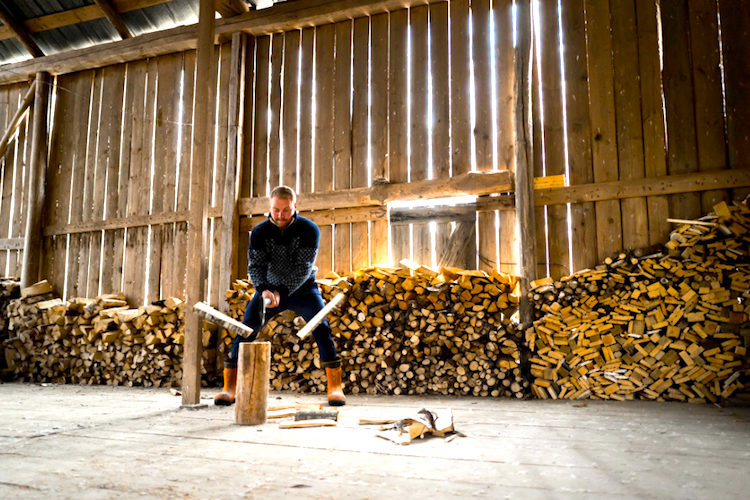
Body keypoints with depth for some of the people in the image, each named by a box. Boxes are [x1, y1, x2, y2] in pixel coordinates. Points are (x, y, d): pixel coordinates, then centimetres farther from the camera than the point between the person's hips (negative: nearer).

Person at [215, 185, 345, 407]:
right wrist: (263, 289, -37)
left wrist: (281, 291, -34)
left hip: (302, 288, -2)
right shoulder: (260, 232, -11)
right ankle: (229, 387, 1)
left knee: (321, 328, -18)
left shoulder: (309, 230, -17)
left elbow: (303, 268, -23)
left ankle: (335, 387, -9)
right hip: (270, 289, 2)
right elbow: (255, 265, -17)